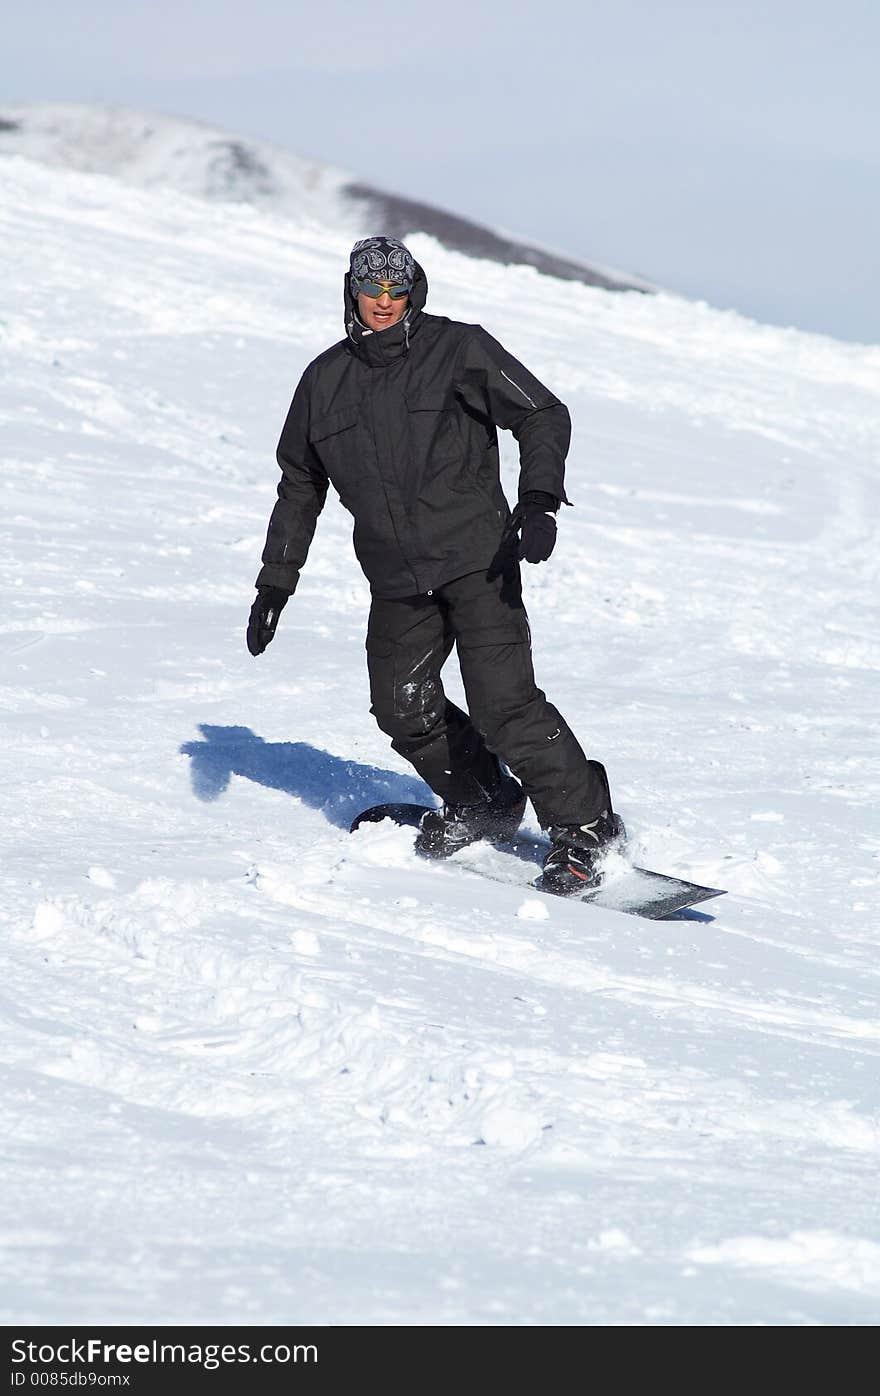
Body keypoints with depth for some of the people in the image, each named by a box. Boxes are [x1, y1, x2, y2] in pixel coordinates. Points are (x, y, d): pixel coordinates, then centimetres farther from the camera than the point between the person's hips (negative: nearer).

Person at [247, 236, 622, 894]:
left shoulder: (459, 349, -2)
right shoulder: (327, 380, 11)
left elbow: (543, 415, -4)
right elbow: (300, 486, 20)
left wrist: (538, 500, -20)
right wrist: (277, 580, 17)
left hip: (475, 557, -5)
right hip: (396, 579, 5)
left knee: (503, 703, -14)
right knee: (403, 708, -2)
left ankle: (584, 824, -3)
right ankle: (485, 802, 21)